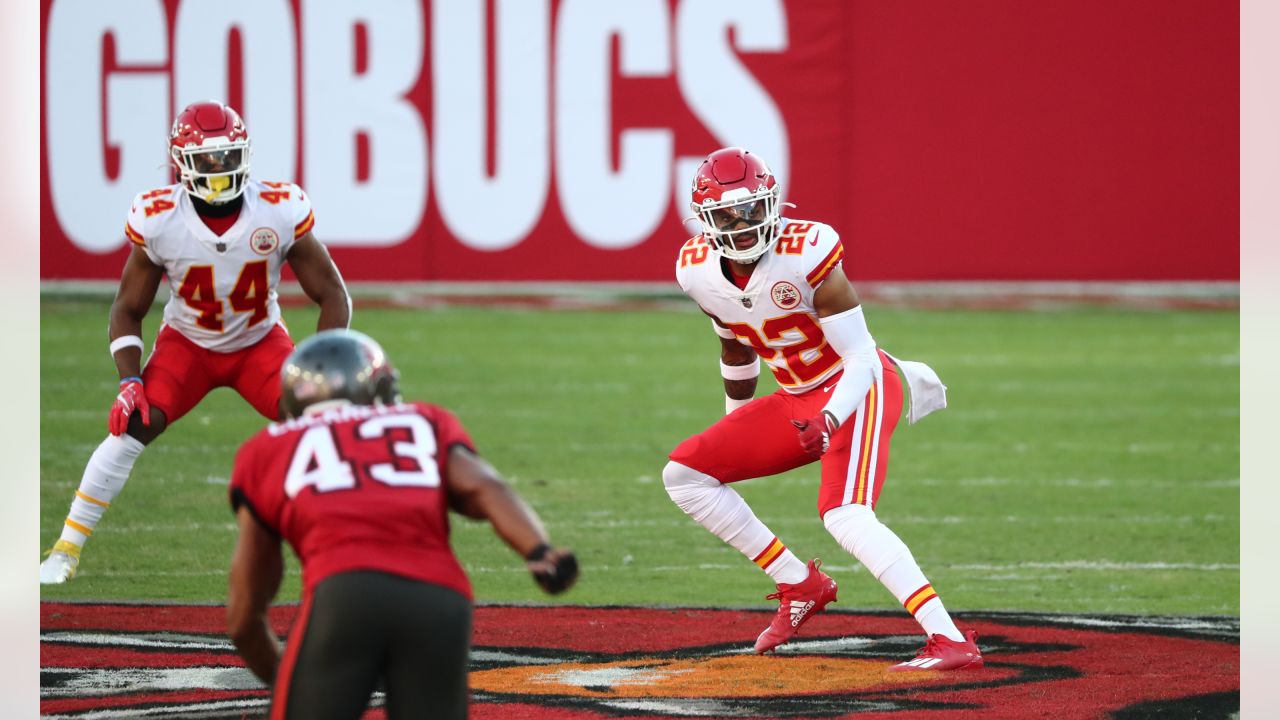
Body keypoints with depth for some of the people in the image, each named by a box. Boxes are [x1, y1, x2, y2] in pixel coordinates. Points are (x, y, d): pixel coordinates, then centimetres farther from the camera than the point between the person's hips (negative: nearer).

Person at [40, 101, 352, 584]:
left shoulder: (281, 212, -25)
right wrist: (129, 382, -21)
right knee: (132, 425, -21)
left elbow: (332, 296, -13)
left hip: (261, 341, 1)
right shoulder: (157, 219, -23)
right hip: (187, 343, 0)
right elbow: (128, 310, -8)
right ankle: (66, 550, -10)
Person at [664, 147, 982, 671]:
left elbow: (860, 361, -22)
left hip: (856, 390, -8)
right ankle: (800, 586, 10)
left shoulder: (805, 257, -25)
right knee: (683, 474, 3)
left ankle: (952, 642, -34)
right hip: (797, 401, 8)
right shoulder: (698, 272, -5)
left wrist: (828, 421, -39)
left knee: (845, 515, -29)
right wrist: (734, 433, 27)